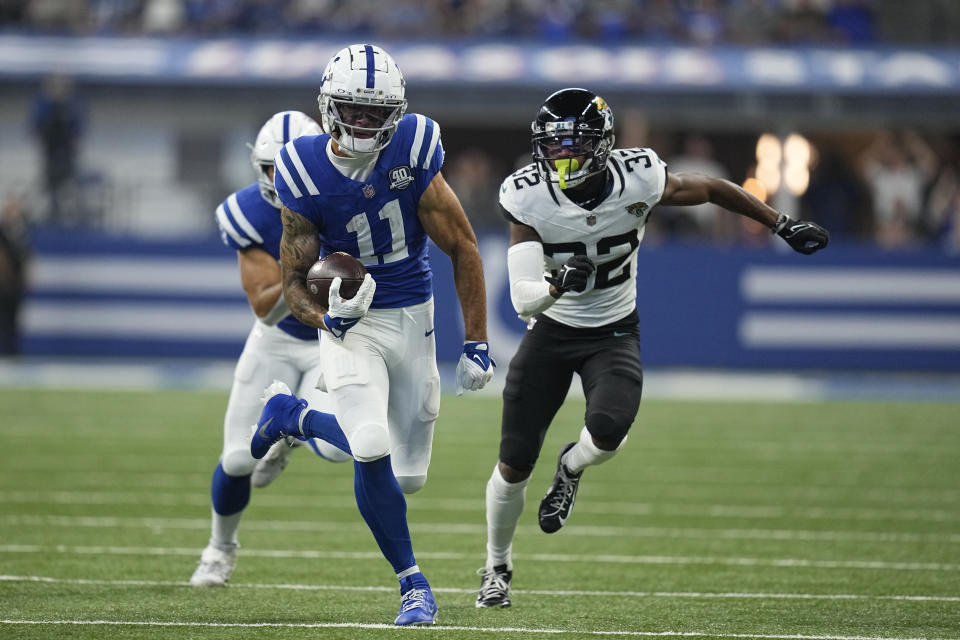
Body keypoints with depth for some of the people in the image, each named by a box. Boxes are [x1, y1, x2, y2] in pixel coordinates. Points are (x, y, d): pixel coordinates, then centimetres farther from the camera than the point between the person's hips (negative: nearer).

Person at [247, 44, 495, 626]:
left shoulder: (413, 151, -14)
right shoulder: (305, 173, -14)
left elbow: (463, 249, -5)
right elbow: (296, 280, -5)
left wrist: (477, 344, -6)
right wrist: (324, 316, -28)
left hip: (414, 319, 2)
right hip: (352, 325, -2)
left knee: (408, 476, 7)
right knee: (372, 449, -24)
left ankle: (295, 416, 31)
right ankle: (413, 583, -3)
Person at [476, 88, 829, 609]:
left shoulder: (638, 180, -21)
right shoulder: (528, 196, -22)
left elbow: (713, 190, -2)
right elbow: (523, 300, -25)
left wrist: (784, 226, 4)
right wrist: (556, 284, -47)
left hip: (614, 333, 0)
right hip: (551, 331, 0)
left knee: (607, 432, -28)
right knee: (514, 463, -3)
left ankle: (570, 468, 11)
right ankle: (497, 568, 24)